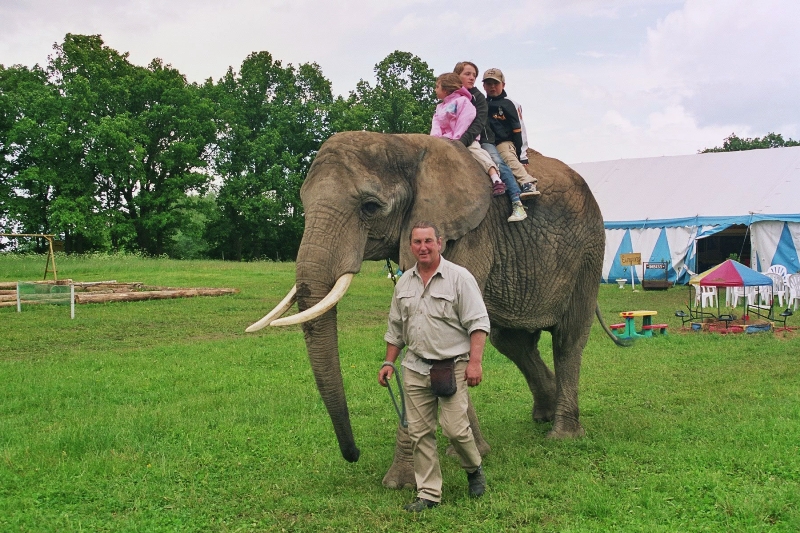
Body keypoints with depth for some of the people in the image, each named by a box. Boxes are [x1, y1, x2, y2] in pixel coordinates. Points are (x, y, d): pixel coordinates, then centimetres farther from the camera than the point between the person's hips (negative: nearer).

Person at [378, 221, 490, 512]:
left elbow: (478, 323, -9)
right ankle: (429, 493, 14)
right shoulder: (405, 282, 11)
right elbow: (395, 327, 19)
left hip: (452, 365, -5)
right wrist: (389, 362, 14)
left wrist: (475, 362, -17)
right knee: (419, 432, 4)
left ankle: (474, 469, 20)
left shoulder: (459, 277, -6)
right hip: (416, 368, 5)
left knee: (454, 427, -10)